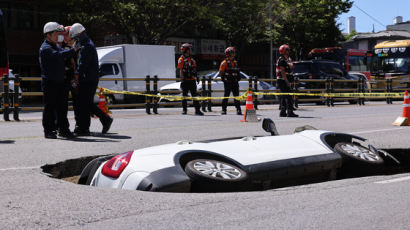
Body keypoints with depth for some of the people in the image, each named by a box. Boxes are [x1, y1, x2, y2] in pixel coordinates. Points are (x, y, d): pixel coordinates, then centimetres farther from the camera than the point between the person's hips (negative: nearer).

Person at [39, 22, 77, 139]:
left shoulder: (55, 46, 20)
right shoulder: (45, 48, -11)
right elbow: (59, 55, -25)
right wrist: (73, 50, -26)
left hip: (59, 82, 8)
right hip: (49, 82, -8)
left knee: (62, 106, 8)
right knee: (50, 107, -3)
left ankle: (63, 129, 14)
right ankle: (48, 131, 3)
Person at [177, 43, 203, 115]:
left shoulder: (192, 59, 15)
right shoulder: (181, 59, -3)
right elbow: (180, 71, -9)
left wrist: (195, 77, 13)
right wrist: (182, 78, -16)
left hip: (192, 80, 5)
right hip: (185, 81, -5)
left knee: (195, 95, 2)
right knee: (184, 96, 3)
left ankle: (197, 110, 1)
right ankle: (184, 110, 11)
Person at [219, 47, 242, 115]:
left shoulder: (235, 62, 15)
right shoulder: (224, 63, -6)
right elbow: (221, 73, -5)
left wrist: (237, 78, 14)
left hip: (235, 82, 6)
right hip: (227, 83, -6)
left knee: (236, 96, 2)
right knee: (226, 96, -1)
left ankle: (238, 110, 3)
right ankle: (224, 110, 4)